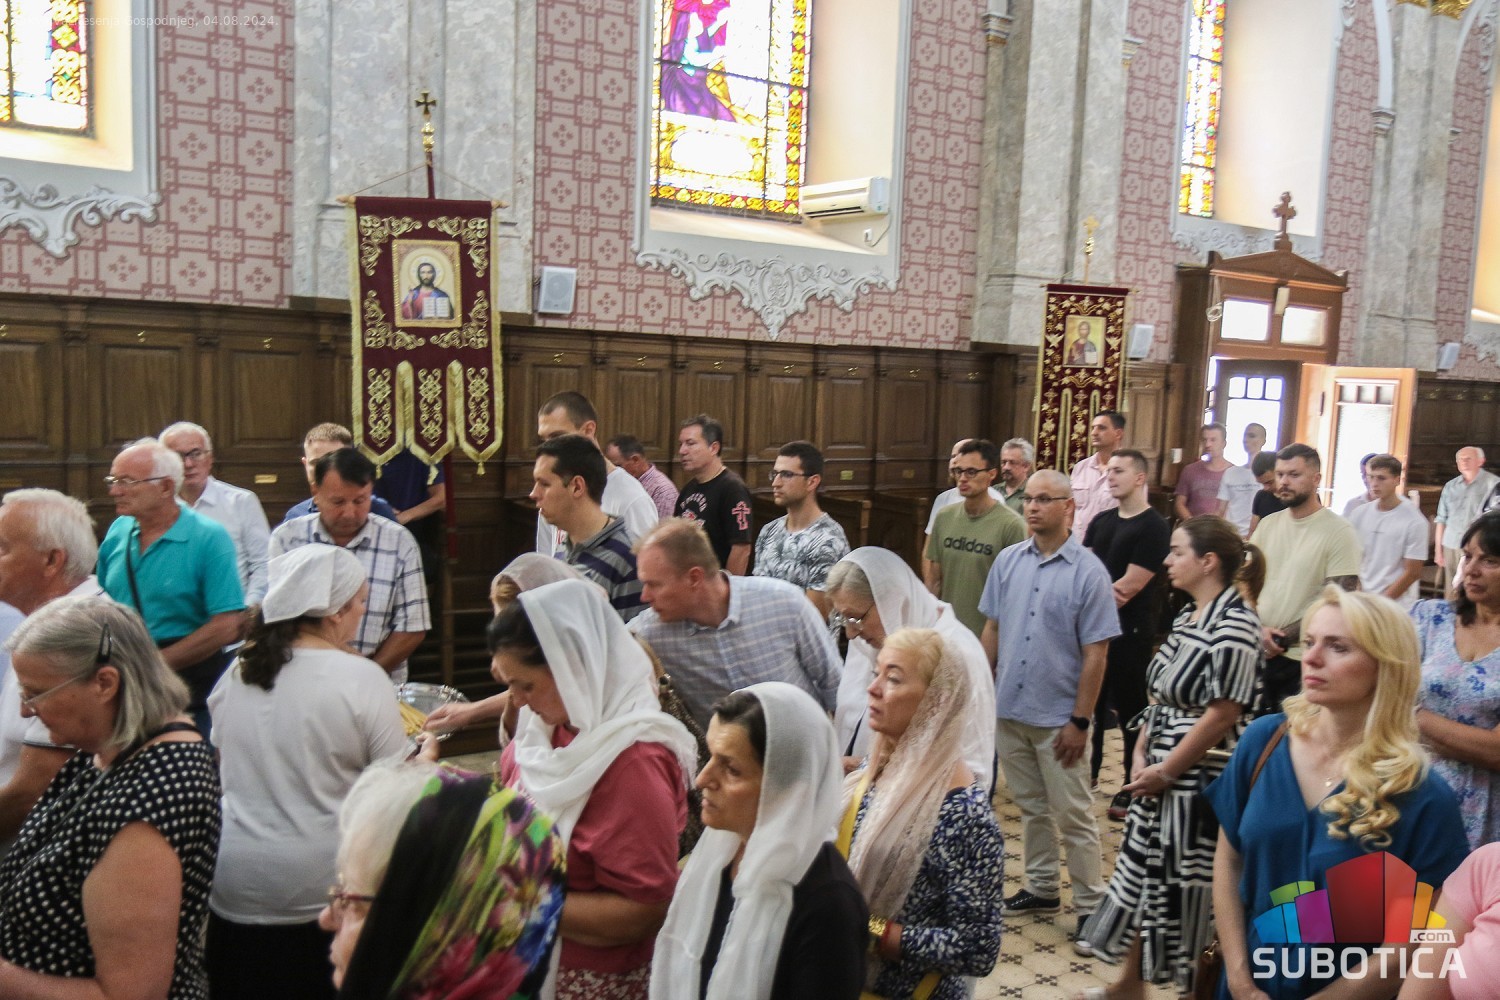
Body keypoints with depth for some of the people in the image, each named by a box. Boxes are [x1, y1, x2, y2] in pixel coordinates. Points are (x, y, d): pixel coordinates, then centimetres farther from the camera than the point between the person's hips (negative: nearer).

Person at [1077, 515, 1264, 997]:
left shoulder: (1235, 621, -18)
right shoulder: (1186, 616, 9)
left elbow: (1222, 713, -21)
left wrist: (1165, 771, -16)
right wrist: (1141, 755, 3)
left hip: (1198, 780, -9)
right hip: (1159, 775, 9)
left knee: (1189, 890, 4)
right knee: (1141, 875, 18)